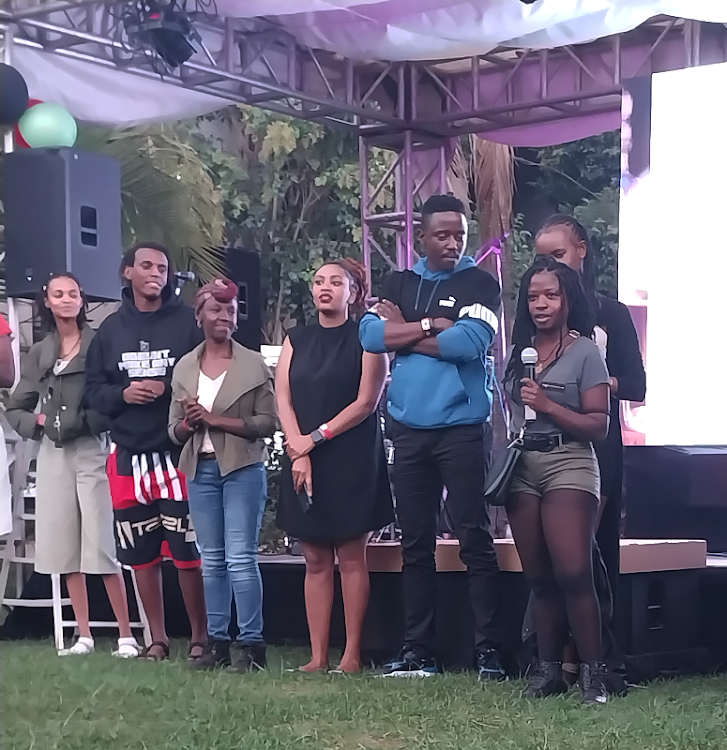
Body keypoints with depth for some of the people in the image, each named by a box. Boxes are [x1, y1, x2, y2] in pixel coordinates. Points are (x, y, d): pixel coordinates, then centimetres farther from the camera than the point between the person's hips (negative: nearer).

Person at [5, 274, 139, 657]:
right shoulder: (39, 354, 12)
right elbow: (15, 409, 16)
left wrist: (85, 422, -17)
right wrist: (37, 423, -1)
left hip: (93, 451, -5)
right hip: (53, 455, 5)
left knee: (103, 545, -10)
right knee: (64, 547, 5)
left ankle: (127, 635, -5)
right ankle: (84, 635, 12)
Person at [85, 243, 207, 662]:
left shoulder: (187, 321, 0)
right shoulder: (111, 329, 11)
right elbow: (94, 390, 12)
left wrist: (169, 390, -16)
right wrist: (123, 394, -7)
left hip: (179, 452, -4)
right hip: (129, 455, 4)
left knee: (188, 552, -4)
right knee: (142, 555, 8)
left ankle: (200, 636, 9)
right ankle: (158, 639, 19)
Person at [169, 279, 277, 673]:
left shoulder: (254, 365, -1)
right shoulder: (184, 368, 10)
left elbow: (267, 422, -6)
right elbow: (174, 430, 12)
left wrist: (215, 419, -14)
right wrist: (188, 423, -11)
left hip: (243, 469, -4)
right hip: (200, 470, 4)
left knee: (240, 558, -8)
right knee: (211, 560, 8)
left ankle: (251, 644, -3)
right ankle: (217, 643, 14)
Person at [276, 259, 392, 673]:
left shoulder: (366, 338, 1)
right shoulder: (297, 340, 14)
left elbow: (366, 402, -7)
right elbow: (283, 400, 6)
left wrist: (315, 438, -10)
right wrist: (299, 452, -8)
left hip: (353, 461, -4)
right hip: (305, 463, 4)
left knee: (351, 556, -2)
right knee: (316, 560, 4)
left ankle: (352, 654, 0)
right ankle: (318, 655, 4)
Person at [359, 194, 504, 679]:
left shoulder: (480, 284, 0)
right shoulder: (400, 284, 13)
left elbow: (469, 342, -16)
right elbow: (370, 334, -2)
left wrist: (403, 333, -5)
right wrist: (431, 325, -10)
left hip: (462, 429, -4)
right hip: (409, 430, 4)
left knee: (474, 539, -4)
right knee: (416, 543, 8)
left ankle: (489, 649, -1)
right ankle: (418, 650, 14)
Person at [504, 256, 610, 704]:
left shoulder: (585, 351, -1)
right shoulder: (520, 351, 14)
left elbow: (599, 425, -5)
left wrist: (549, 406, -14)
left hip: (569, 464, -5)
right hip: (521, 467, 5)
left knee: (573, 572, -14)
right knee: (539, 577, 6)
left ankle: (593, 669, -6)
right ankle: (548, 669, 11)